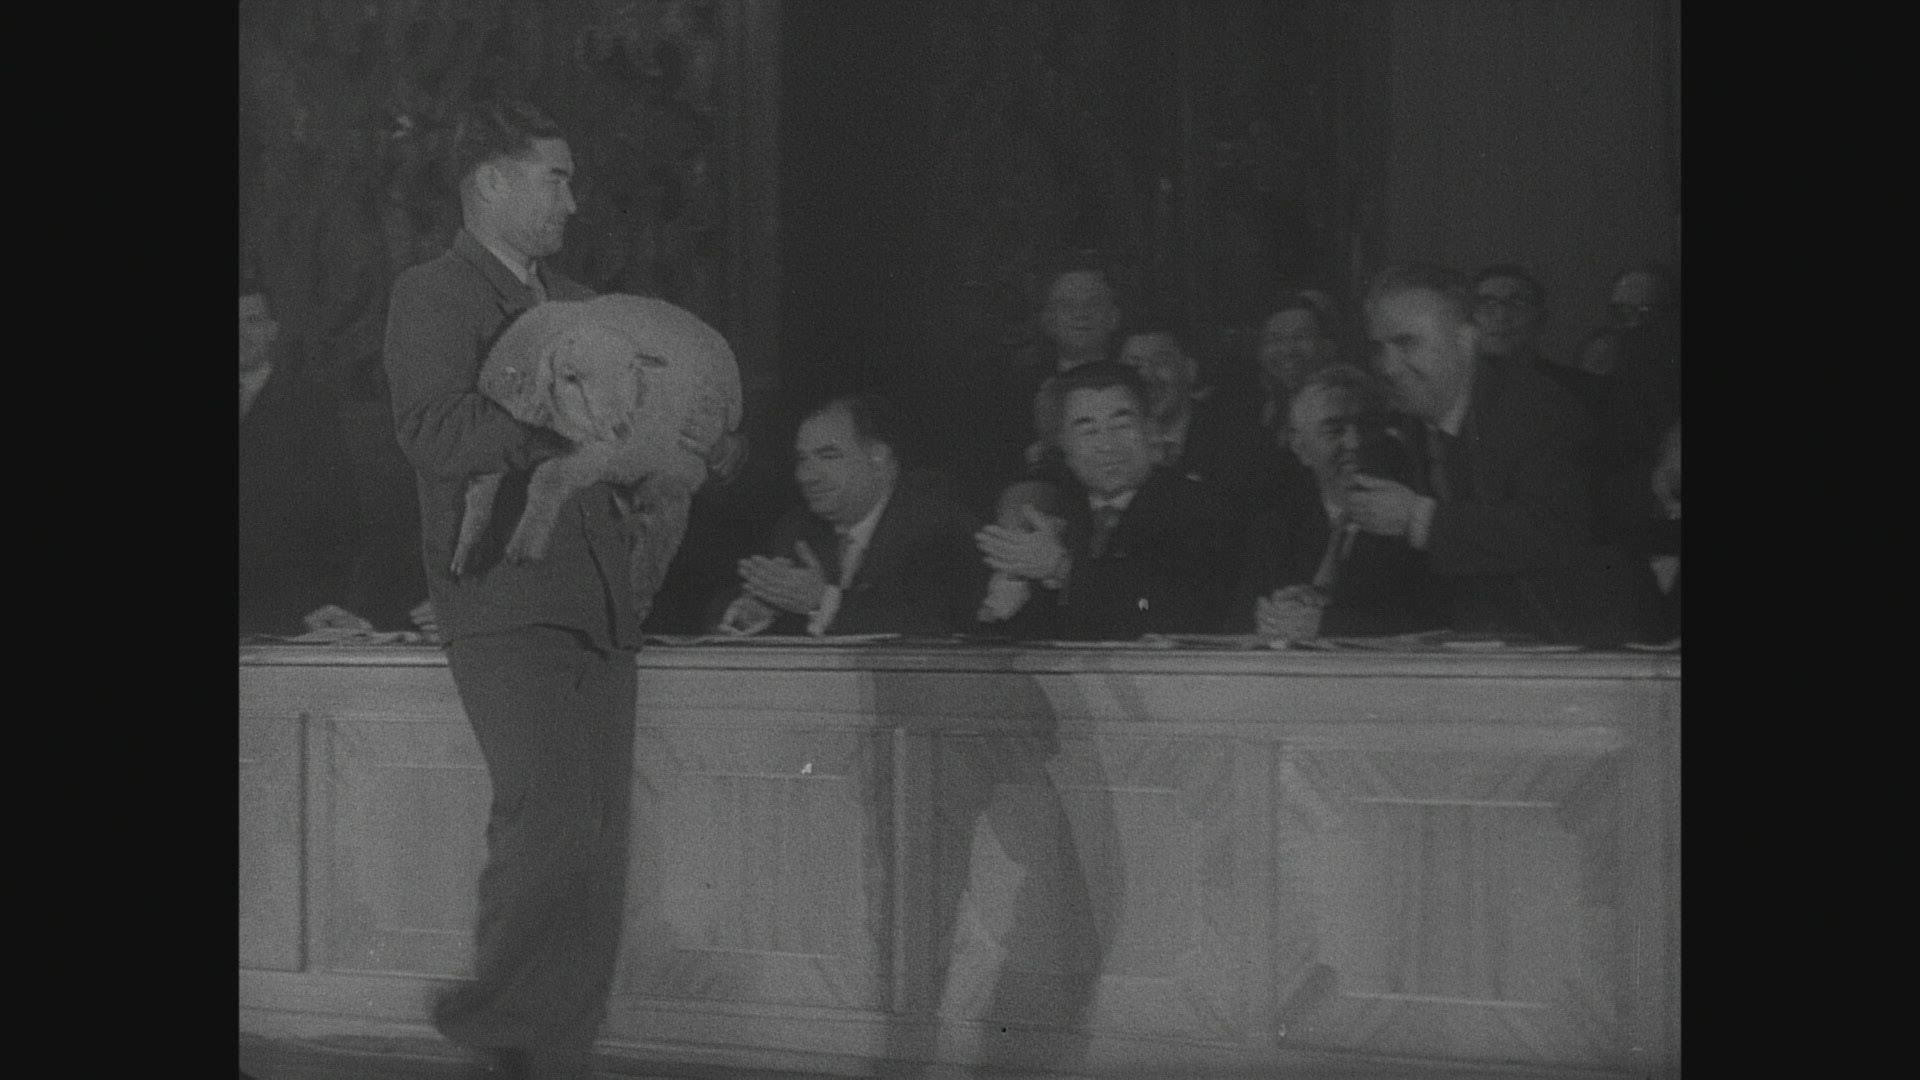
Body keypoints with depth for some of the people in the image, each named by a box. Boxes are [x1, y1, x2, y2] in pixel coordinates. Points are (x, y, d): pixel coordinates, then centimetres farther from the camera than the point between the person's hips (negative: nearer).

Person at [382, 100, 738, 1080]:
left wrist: (696, 443, 4)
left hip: (600, 608, 7)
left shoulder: (574, 302, 21)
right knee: (550, 825, -18)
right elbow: (432, 433, -18)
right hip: (503, 604, -7)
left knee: (599, 843, 5)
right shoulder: (432, 298, -3)